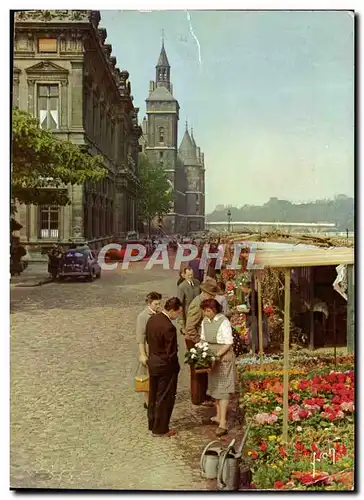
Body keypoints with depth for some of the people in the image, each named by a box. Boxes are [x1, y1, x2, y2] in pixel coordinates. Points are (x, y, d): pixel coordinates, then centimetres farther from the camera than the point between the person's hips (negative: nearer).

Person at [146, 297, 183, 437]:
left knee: (153, 395, 21)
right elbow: (171, 353, -22)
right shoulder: (169, 327, -27)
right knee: (164, 398, 8)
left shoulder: (152, 319, -2)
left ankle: (152, 424, 36)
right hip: (165, 365, -8)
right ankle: (160, 429, 20)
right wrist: (176, 368, -7)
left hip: (152, 362, 8)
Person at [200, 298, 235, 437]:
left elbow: (229, 343, -19)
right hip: (212, 358, 8)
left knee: (223, 389, -7)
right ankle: (218, 416, 31)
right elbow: (203, 339, 12)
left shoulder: (224, 322, -19)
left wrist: (217, 355, -24)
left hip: (224, 357, -8)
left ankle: (223, 423, -8)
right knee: (214, 386, 16)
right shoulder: (205, 321, 2)